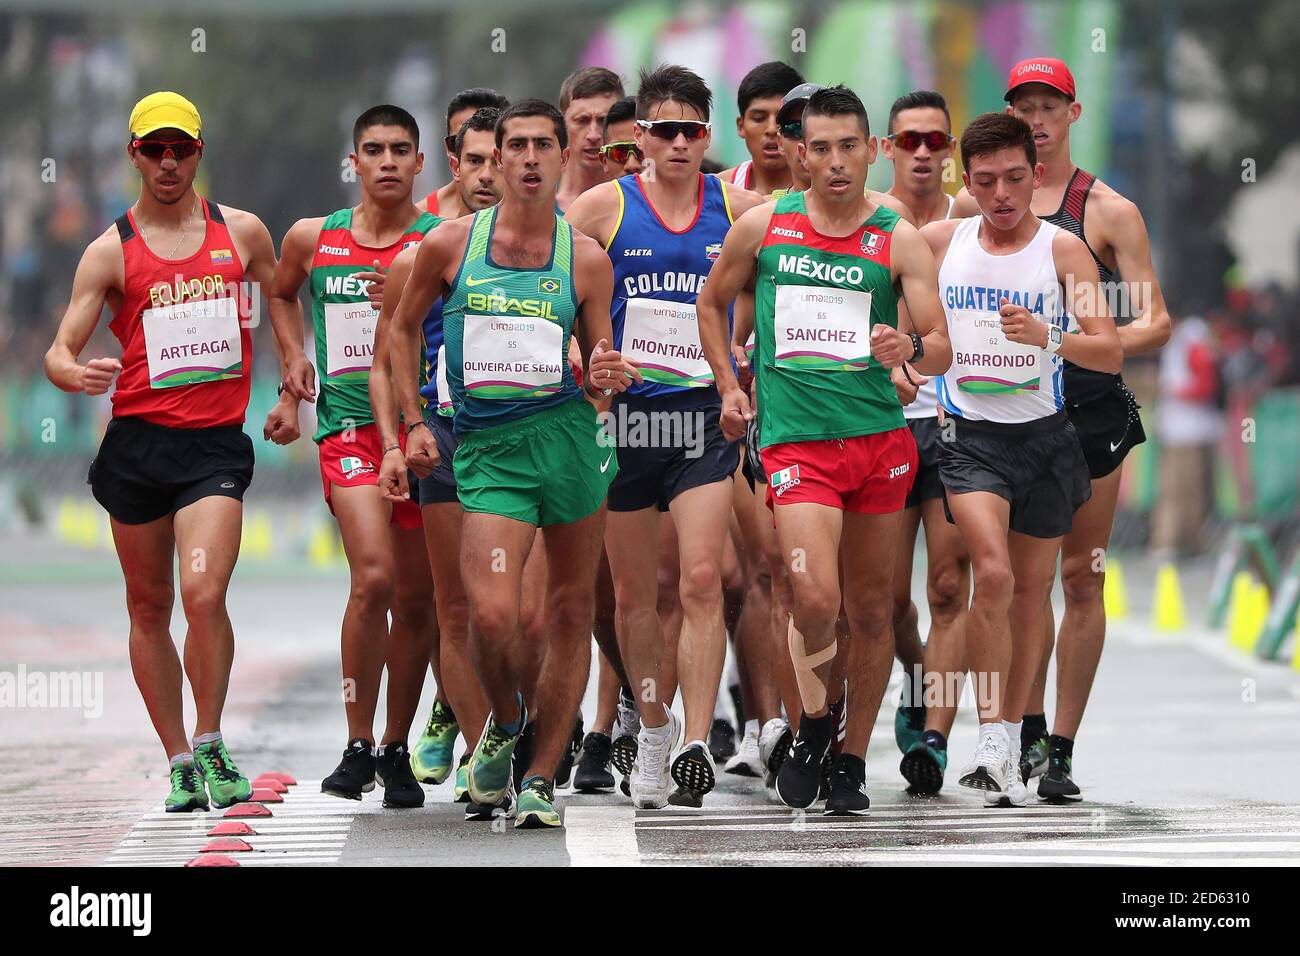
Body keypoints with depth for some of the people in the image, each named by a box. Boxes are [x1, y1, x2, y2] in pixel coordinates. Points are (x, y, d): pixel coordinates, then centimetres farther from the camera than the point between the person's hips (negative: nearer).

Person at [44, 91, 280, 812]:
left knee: (204, 594, -19)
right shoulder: (110, 252, 2)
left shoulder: (243, 233, 7)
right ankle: (179, 763, 17)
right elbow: (60, 351, -3)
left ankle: (210, 744, -3)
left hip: (218, 442, -1)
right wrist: (77, 373, -26)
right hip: (138, 441, 1)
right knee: (149, 607, 6)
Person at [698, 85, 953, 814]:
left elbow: (942, 349, -2)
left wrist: (911, 350, -24)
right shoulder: (762, 227, 5)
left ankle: (854, 760, 21)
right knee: (816, 600, -17)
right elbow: (713, 302, 21)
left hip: (880, 436, 1)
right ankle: (816, 721, 11)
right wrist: (729, 386, 13)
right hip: (795, 441, -1)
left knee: (870, 608, 7)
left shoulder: (899, 241, 3)